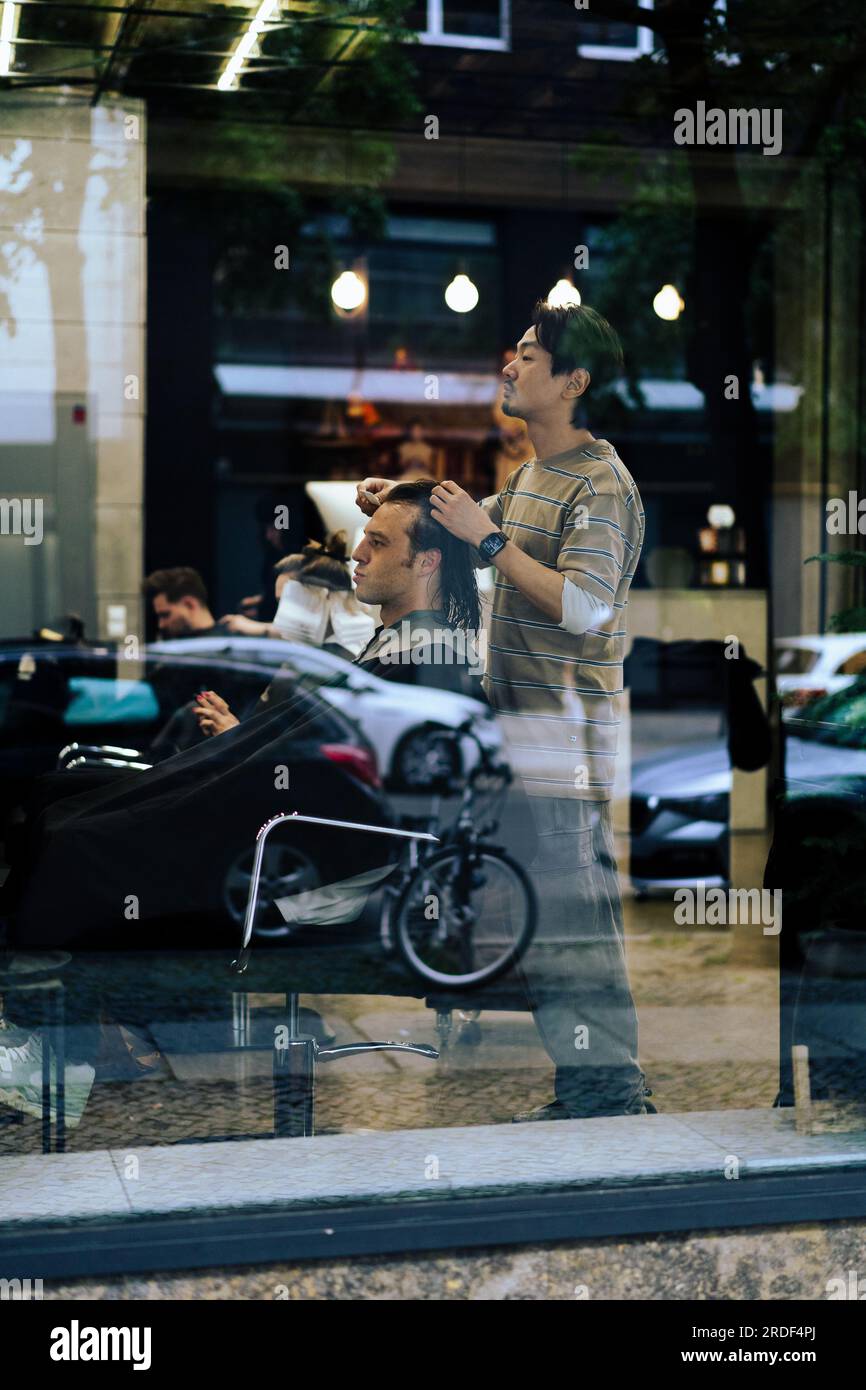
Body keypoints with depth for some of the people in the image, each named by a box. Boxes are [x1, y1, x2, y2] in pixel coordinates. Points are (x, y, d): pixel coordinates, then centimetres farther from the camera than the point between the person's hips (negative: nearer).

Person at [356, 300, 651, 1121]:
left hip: (568, 740, -10)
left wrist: (489, 537, -22)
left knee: (572, 926, -6)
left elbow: (584, 606, -24)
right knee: (545, 924, 14)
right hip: (523, 732, 10)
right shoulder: (530, 475, 17)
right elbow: (476, 543, 30)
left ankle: (612, 1100, 4)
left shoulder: (600, 483, -13)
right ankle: (583, 1093, 24)